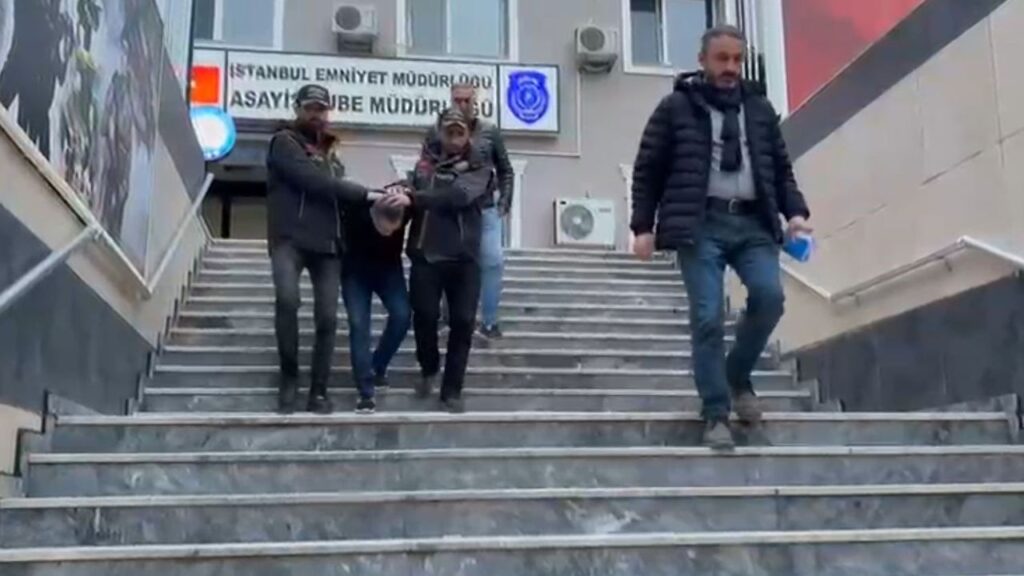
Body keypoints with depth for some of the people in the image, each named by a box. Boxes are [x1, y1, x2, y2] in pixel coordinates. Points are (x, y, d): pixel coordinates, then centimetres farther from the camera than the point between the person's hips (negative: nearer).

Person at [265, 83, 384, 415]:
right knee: (287, 299, -29)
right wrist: (366, 195, -12)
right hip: (289, 239, -6)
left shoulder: (329, 152, 24)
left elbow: (336, 192, 15)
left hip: (327, 243, 6)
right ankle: (289, 377, -10)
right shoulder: (284, 142, 2)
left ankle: (318, 391, 6)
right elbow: (314, 183, -12)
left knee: (327, 317, -4)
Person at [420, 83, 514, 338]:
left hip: (486, 210, 1)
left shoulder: (491, 132, 4)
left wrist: (504, 201, 2)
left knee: (493, 261, -4)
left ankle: (489, 320, 9)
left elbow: (505, 171, 10)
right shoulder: (436, 132, -1)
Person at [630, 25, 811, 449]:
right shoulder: (676, 107, 6)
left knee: (770, 296, -17)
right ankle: (716, 414, 3)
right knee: (708, 318, -9)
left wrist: (794, 212, 4)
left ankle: (738, 377, 9)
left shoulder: (760, 108, 18)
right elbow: (647, 170, 6)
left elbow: (781, 169, 21)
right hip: (699, 223, -3)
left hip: (752, 222, 3)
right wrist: (643, 226, -2)